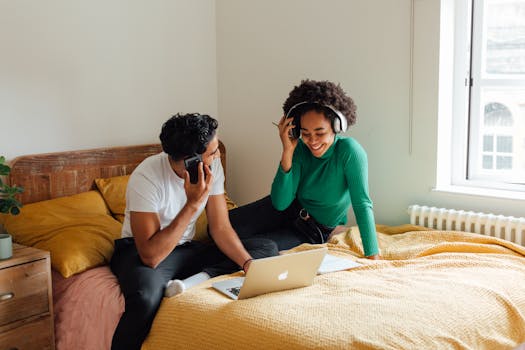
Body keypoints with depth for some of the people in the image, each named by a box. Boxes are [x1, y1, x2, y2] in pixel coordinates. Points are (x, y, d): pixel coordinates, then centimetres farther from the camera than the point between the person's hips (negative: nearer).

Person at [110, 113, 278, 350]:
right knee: (147, 297, -41)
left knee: (267, 249, -9)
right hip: (139, 251, -6)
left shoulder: (212, 166, -9)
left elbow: (221, 228, -4)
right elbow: (151, 255, -31)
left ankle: (197, 279, -23)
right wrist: (192, 204, -33)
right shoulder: (146, 177, -26)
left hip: (186, 249, 6)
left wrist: (250, 265, -21)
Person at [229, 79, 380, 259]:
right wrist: (287, 152, -28)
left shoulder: (349, 151, -27)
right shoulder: (300, 149, -15)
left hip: (313, 232, -3)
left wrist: (374, 258, -34)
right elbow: (280, 203, -21)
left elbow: (362, 205, -29)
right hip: (289, 210, 3)